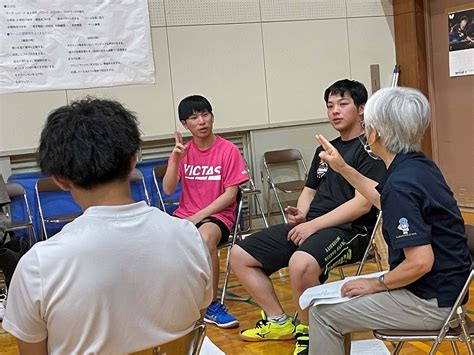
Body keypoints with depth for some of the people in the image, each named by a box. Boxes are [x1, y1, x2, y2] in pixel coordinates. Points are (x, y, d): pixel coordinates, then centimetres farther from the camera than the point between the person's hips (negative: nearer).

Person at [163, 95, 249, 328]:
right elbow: (168, 190, -1)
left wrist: (199, 216, -14)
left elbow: (230, 194, -7)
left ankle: (211, 306, -21)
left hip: (217, 214, -4)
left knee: (205, 237, -37)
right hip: (185, 214, 4)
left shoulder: (228, 150, -3)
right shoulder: (183, 150, 8)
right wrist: (176, 160, -16)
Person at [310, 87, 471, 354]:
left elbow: (420, 262, -30)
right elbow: (383, 198, 23)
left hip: (431, 302, -9)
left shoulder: (401, 183, -27)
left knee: (323, 313, -2)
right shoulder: (418, 165, 2)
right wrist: (342, 168, 23)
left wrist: (376, 285, -14)